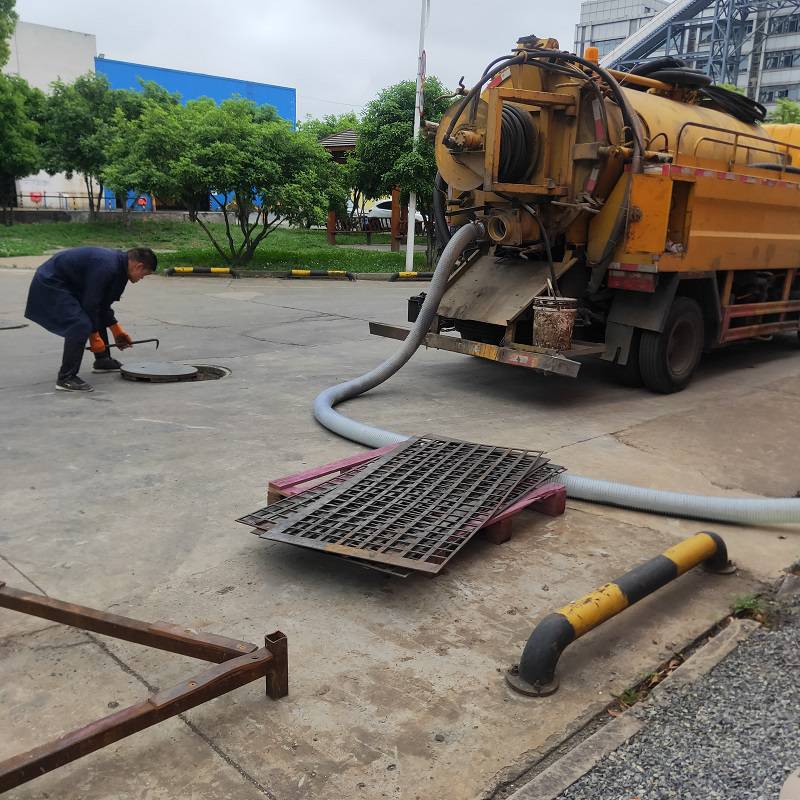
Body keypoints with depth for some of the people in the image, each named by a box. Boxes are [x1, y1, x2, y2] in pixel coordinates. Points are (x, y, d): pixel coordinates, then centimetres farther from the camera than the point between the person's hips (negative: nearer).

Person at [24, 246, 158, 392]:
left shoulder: (117, 263, 4)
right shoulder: (107, 267, -27)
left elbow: (102, 303, 14)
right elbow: (90, 304, -23)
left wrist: (116, 329, 17)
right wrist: (94, 337, -14)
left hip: (66, 282, 11)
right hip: (49, 283, -11)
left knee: (99, 317, 19)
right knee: (80, 325, -21)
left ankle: (102, 361, 32)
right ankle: (66, 378, -15)